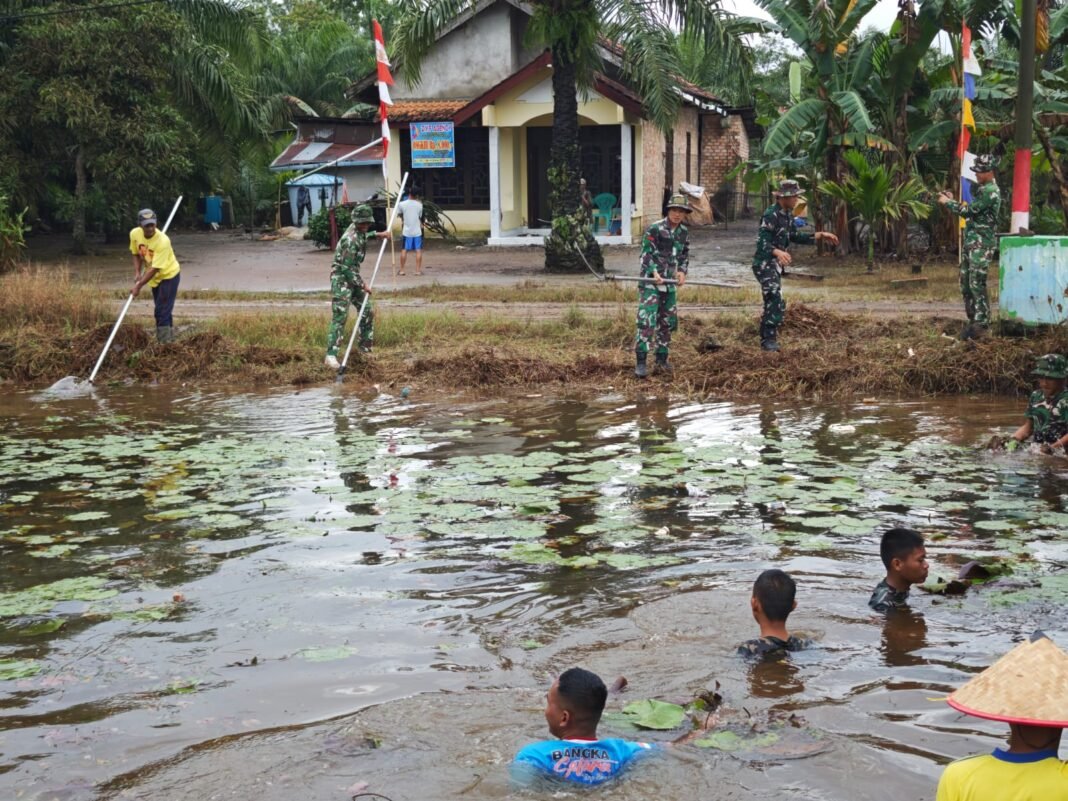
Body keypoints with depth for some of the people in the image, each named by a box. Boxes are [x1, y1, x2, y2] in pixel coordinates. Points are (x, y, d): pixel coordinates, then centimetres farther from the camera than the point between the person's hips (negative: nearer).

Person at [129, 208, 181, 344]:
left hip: (169, 275, -7)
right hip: (155, 277, 7)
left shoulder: (163, 241, -33)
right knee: (162, 311, 16)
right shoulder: (134, 234, -14)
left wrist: (139, 286, -30)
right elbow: (136, 254, 6)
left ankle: (165, 344, -7)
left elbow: (155, 268, -31)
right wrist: (137, 273, -9)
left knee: (162, 312, -12)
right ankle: (168, 339, 30)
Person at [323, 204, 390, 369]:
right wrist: (363, 285, -16)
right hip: (341, 279, -9)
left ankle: (366, 348, 25)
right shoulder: (351, 240, -24)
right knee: (339, 317, -16)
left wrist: (378, 235, 24)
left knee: (368, 312, 13)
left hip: (353, 277, 10)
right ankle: (331, 356, -20)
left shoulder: (359, 231, 3)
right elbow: (347, 268, -23)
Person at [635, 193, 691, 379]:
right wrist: (654, 273, -22)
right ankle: (641, 362, -11)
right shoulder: (654, 229, -10)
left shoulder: (684, 232, 9)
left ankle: (662, 360, 21)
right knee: (646, 321, -12)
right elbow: (646, 254, -10)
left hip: (669, 283, 7)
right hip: (650, 282, -7)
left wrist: (682, 271, -2)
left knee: (667, 322, 11)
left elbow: (685, 254, 17)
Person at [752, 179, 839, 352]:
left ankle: (766, 338, 26)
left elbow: (795, 236, 17)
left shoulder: (787, 214, 8)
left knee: (772, 302, 16)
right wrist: (778, 252, -44)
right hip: (764, 264, -10)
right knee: (776, 302, -17)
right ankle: (770, 339, -13)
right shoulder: (771, 215, -21)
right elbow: (762, 242, -27)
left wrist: (820, 235, 12)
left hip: (775, 265, 10)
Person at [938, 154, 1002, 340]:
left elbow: (969, 211, -18)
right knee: (965, 283, 10)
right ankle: (973, 320, 16)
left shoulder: (990, 191, -14)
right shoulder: (983, 189, 17)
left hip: (982, 244, -10)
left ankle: (982, 324, -6)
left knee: (977, 283, -10)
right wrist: (952, 201, 10)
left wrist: (948, 202, -7)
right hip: (971, 241, 10)